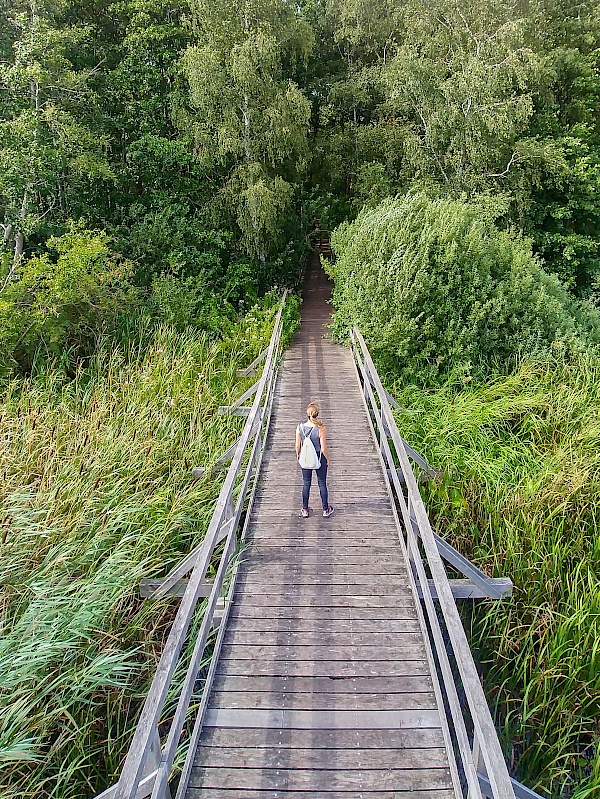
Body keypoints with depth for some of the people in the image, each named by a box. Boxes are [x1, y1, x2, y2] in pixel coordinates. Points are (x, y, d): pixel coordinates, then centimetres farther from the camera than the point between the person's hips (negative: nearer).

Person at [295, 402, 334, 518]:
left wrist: (298, 454, 15)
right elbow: (324, 449, -19)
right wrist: (328, 459, -1)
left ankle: (305, 510, 26)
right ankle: (326, 510, 27)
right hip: (320, 458, -2)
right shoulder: (321, 429, -24)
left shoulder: (300, 427, -15)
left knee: (306, 484, 16)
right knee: (322, 483, 14)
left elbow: (297, 445, -5)